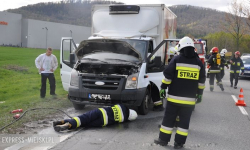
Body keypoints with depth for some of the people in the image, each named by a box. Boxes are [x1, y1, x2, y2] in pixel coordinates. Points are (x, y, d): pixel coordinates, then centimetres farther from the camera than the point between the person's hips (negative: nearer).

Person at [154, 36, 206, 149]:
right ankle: (179, 142, 9)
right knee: (184, 120, 7)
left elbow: (168, 75, -6)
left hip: (174, 96, -2)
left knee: (169, 118, 6)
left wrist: (163, 87, 3)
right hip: (190, 98, 2)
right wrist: (199, 94, 16)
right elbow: (201, 81, 9)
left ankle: (163, 139, 12)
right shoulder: (198, 62, 5)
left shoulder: (176, 59, -4)